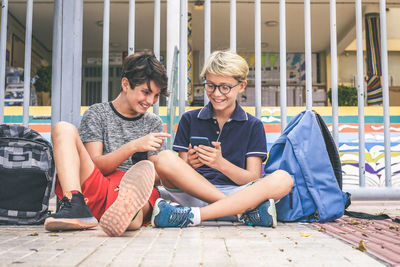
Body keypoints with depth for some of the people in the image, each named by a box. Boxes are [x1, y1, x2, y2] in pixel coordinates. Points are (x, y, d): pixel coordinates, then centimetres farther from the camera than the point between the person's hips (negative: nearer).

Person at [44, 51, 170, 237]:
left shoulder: (154, 123, 20)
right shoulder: (97, 114, 12)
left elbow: (157, 176, 15)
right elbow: (94, 166, -1)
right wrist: (134, 146, -14)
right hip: (95, 191, 0)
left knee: (146, 168, -33)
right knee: (63, 129, -15)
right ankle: (76, 206, -35)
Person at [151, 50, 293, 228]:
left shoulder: (253, 126, 10)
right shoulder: (189, 120, 12)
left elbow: (253, 180, 0)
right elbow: (180, 174, 8)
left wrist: (221, 164, -18)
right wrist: (189, 165, -16)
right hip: (193, 193, 1)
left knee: (283, 179, -27)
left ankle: (193, 215, -33)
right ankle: (245, 211, -29)